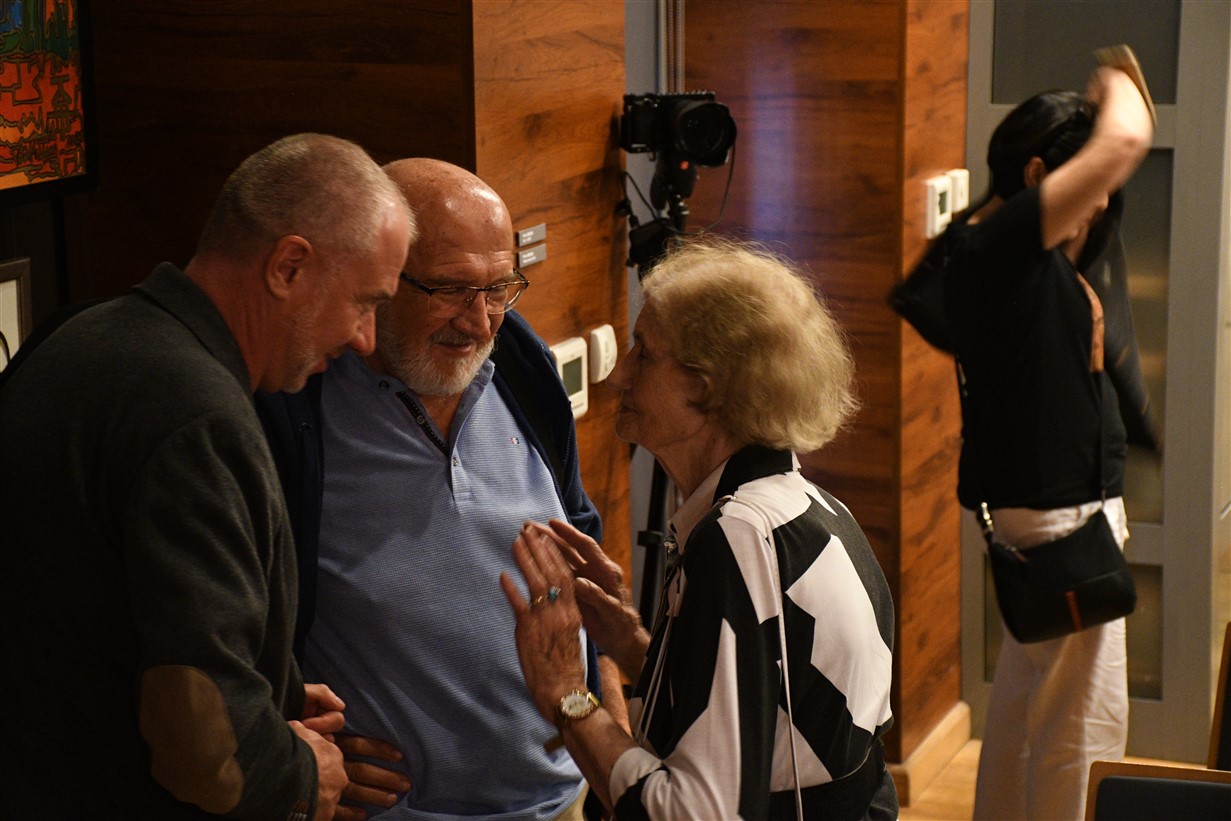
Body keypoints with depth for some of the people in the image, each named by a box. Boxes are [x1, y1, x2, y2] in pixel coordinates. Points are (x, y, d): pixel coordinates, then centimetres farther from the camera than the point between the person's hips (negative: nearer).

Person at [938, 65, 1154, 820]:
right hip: (1058, 507, -11)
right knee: (1084, 723, -6)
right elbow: (1126, 141, -24)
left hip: (1049, 499, 11)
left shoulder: (1023, 249, 8)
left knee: (1023, 700, 19)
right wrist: (1118, 84, -7)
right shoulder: (998, 243, -19)